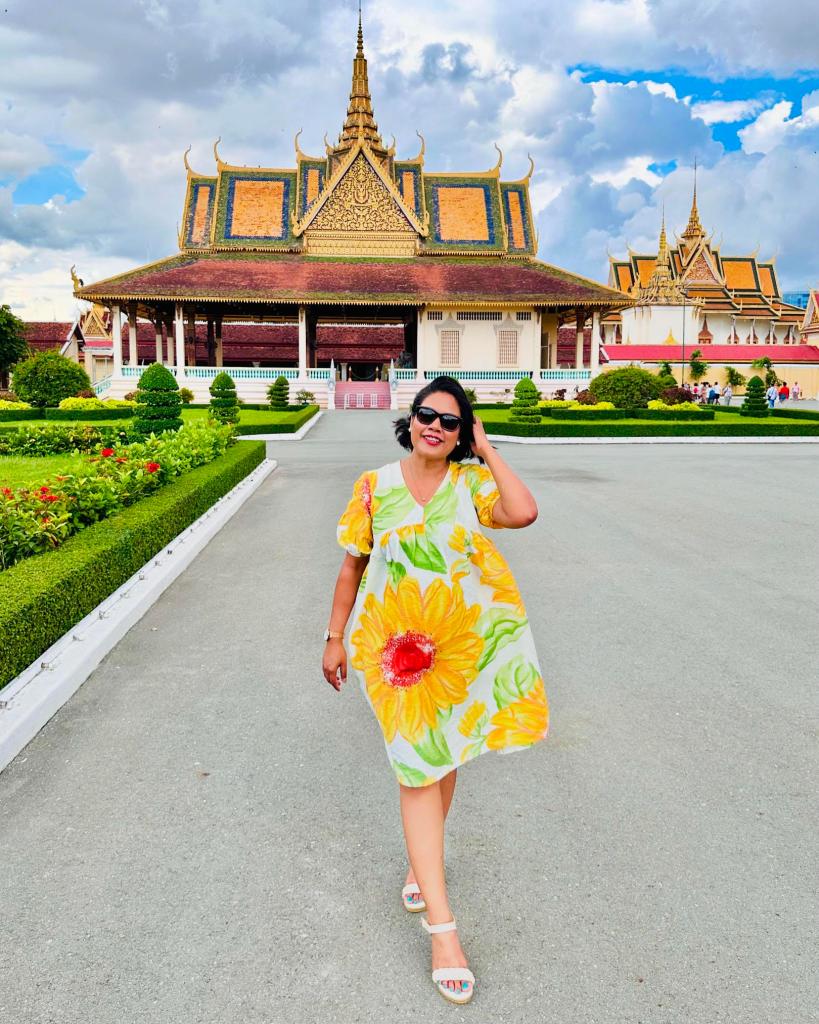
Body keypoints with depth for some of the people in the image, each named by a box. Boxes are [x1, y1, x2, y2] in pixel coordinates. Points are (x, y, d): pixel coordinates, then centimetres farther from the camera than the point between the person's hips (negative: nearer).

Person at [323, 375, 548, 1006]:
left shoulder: (472, 482, -2)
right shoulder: (375, 486, -1)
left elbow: (523, 513, -22)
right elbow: (353, 565, 6)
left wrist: (486, 451, -11)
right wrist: (335, 638, 7)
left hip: (464, 640, 2)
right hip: (396, 644, -1)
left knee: (444, 758, 18)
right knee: (419, 768, -2)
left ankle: (422, 862, 45)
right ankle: (443, 928, 4)